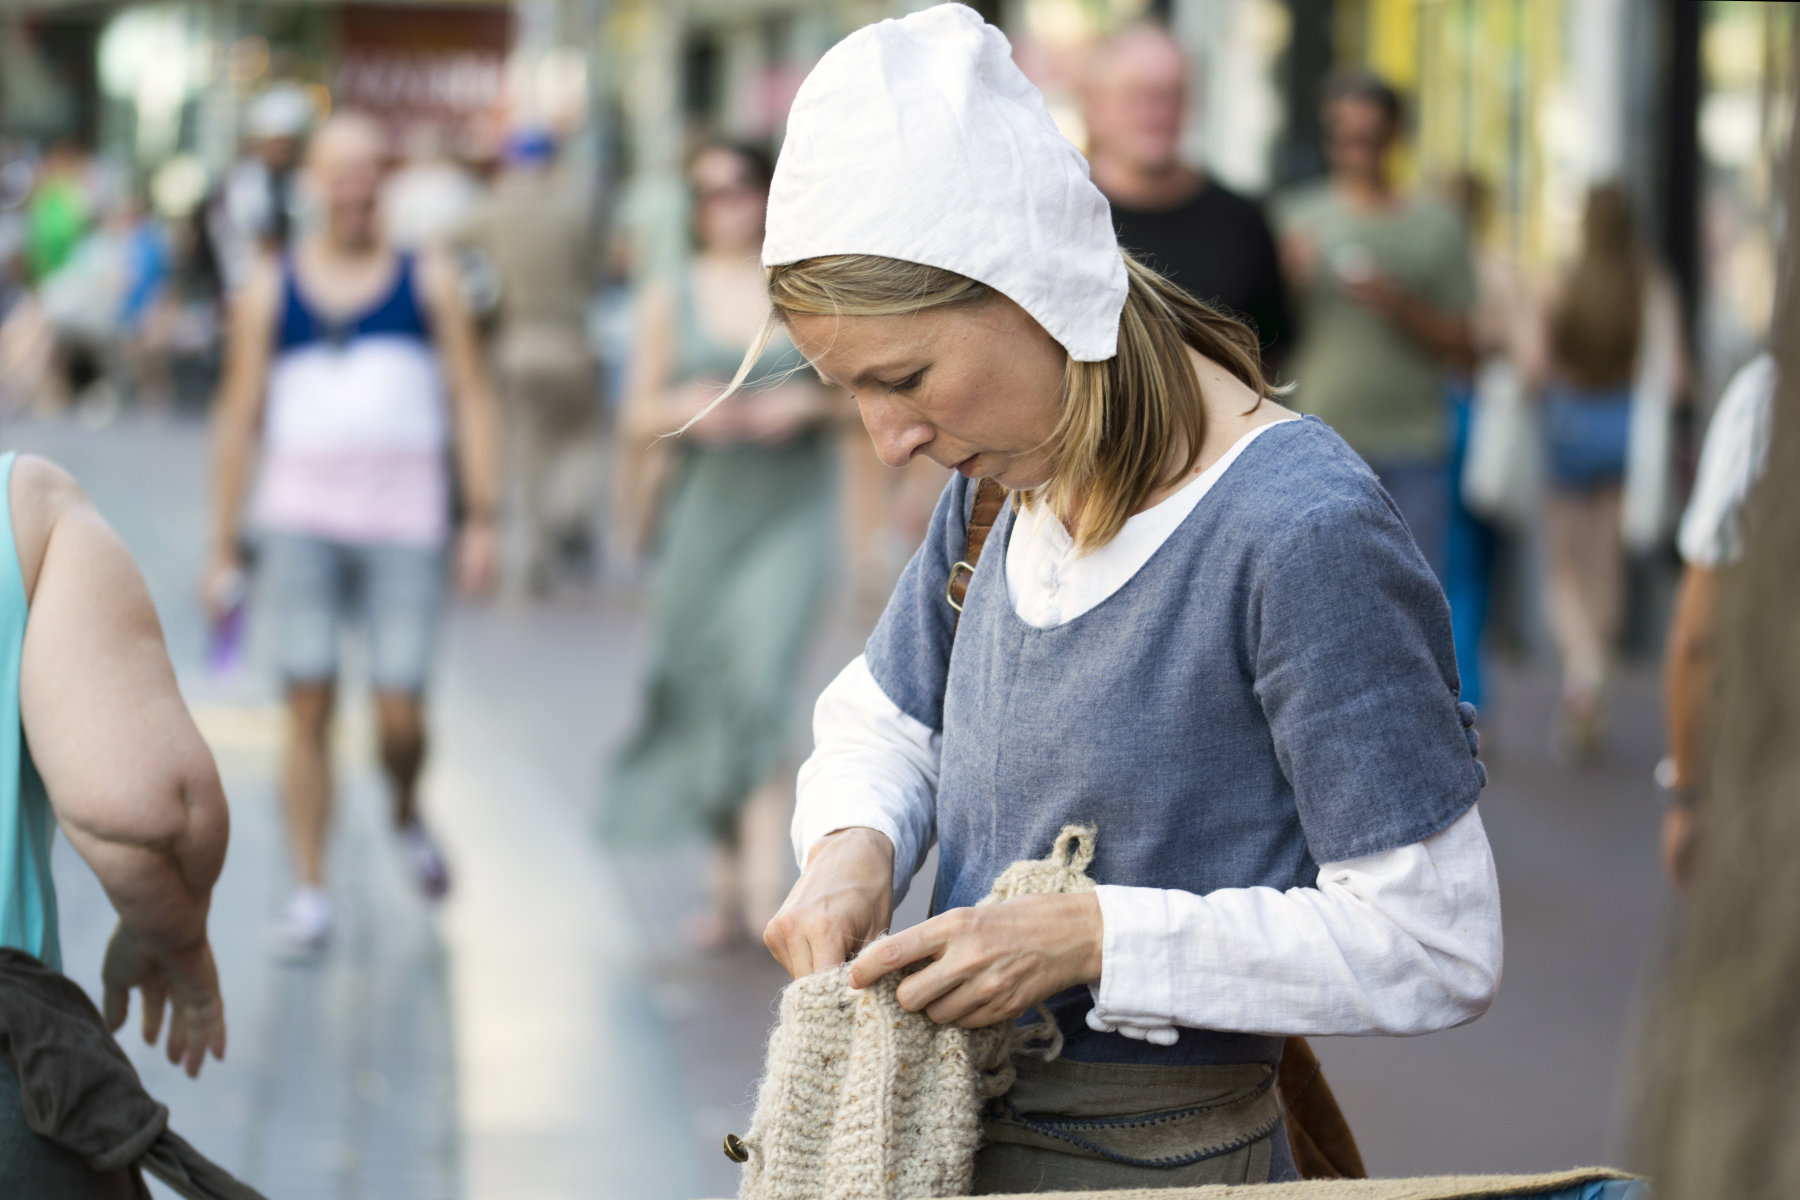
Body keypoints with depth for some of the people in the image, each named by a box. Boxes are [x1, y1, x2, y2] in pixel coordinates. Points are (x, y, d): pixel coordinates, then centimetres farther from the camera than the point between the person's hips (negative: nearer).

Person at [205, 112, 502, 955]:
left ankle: (406, 814, 29)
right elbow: (237, 420, 10)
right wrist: (223, 549, 6)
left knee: (399, 717, -4)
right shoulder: (270, 293, 9)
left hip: (404, 526, 0)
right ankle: (309, 892, 3)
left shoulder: (428, 283, 9)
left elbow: (471, 402, 6)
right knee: (309, 705, -4)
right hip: (300, 521, 0)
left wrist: (482, 519, -4)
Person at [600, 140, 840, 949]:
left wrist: (809, 403, -10)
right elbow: (635, 423, 9)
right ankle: (728, 887, 15)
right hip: (702, 508, 2)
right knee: (701, 686, 3)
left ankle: (764, 876, -24)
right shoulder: (671, 299, 7)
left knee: (758, 678, -19)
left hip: (790, 509, -2)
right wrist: (682, 408, -13)